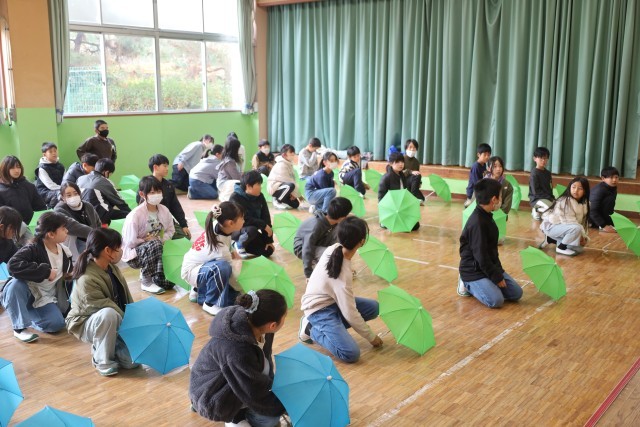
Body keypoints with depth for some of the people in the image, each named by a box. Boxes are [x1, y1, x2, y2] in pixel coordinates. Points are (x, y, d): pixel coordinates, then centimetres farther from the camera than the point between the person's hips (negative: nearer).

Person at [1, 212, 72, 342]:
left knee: (57, 324, -21)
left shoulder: (64, 251, -1)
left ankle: (27, 314, 10)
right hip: (27, 293, -4)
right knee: (16, 284, -38)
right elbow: (13, 265, -40)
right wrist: (45, 271, -36)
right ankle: (20, 327, -23)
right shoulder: (32, 249, -21)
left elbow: (68, 272, 19)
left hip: (46, 297, 4)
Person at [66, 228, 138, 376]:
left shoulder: (112, 268, -3)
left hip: (119, 322, 6)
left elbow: (126, 298, 5)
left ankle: (113, 348, 18)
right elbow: (105, 308, -28)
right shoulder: (86, 280, -29)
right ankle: (102, 359, -19)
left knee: (132, 361, -15)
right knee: (109, 314, -41)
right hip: (88, 324, -5)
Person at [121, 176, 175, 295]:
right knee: (155, 245, -38)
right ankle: (146, 281, -19)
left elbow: (170, 231, 4)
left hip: (153, 250, 5)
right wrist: (148, 240, -14)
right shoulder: (135, 215, -23)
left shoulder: (164, 210, -7)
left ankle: (146, 271, 14)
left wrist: (162, 239, -15)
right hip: (134, 254, -5)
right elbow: (130, 242, -23)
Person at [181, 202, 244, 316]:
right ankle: (211, 304, -16)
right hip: (191, 272, -8)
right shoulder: (219, 247, -36)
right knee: (222, 267, -39)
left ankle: (198, 291, 20)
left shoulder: (217, 226, -17)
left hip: (201, 264, 8)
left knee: (233, 295, 0)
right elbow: (230, 274, -25)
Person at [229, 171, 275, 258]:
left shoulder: (260, 197, -7)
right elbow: (245, 219, -30)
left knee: (268, 251, -8)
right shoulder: (235, 198, -23)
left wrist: (269, 240, -10)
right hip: (235, 229, -6)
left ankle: (244, 244, 14)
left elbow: (266, 217, -7)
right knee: (252, 230, -38)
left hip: (252, 228, 6)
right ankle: (239, 244, -6)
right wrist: (264, 226, -28)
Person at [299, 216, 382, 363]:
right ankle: (312, 330, -1)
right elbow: (350, 314, -23)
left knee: (373, 307, 2)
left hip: (331, 299, 9)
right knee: (351, 354, -20)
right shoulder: (343, 274, -31)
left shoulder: (334, 248, -11)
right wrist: (372, 337, -10)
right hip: (320, 310, -9)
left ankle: (331, 327, 2)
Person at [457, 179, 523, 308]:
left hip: (490, 267, 9)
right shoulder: (477, 223, -24)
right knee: (496, 300, -24)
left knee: (516, 293, 3)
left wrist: (498, 271, 10)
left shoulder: (486, 216, 7)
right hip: (474, 271, -9)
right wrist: (496, 277, -16)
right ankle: (468, 284, -1)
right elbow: (481, 256, -23)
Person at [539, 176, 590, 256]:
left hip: (563, 227, 9)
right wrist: (581, 235, -21)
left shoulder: (584, 204, 3)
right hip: (551, 226, -9)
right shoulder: (565, 201, -23)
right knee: (576, 228, -32)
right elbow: (569, 221, -26)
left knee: (579, 248, 3)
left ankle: (551, 239, 12)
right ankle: (561, 247, -12)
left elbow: (584, 222, 3)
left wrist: (584, 237, -9)